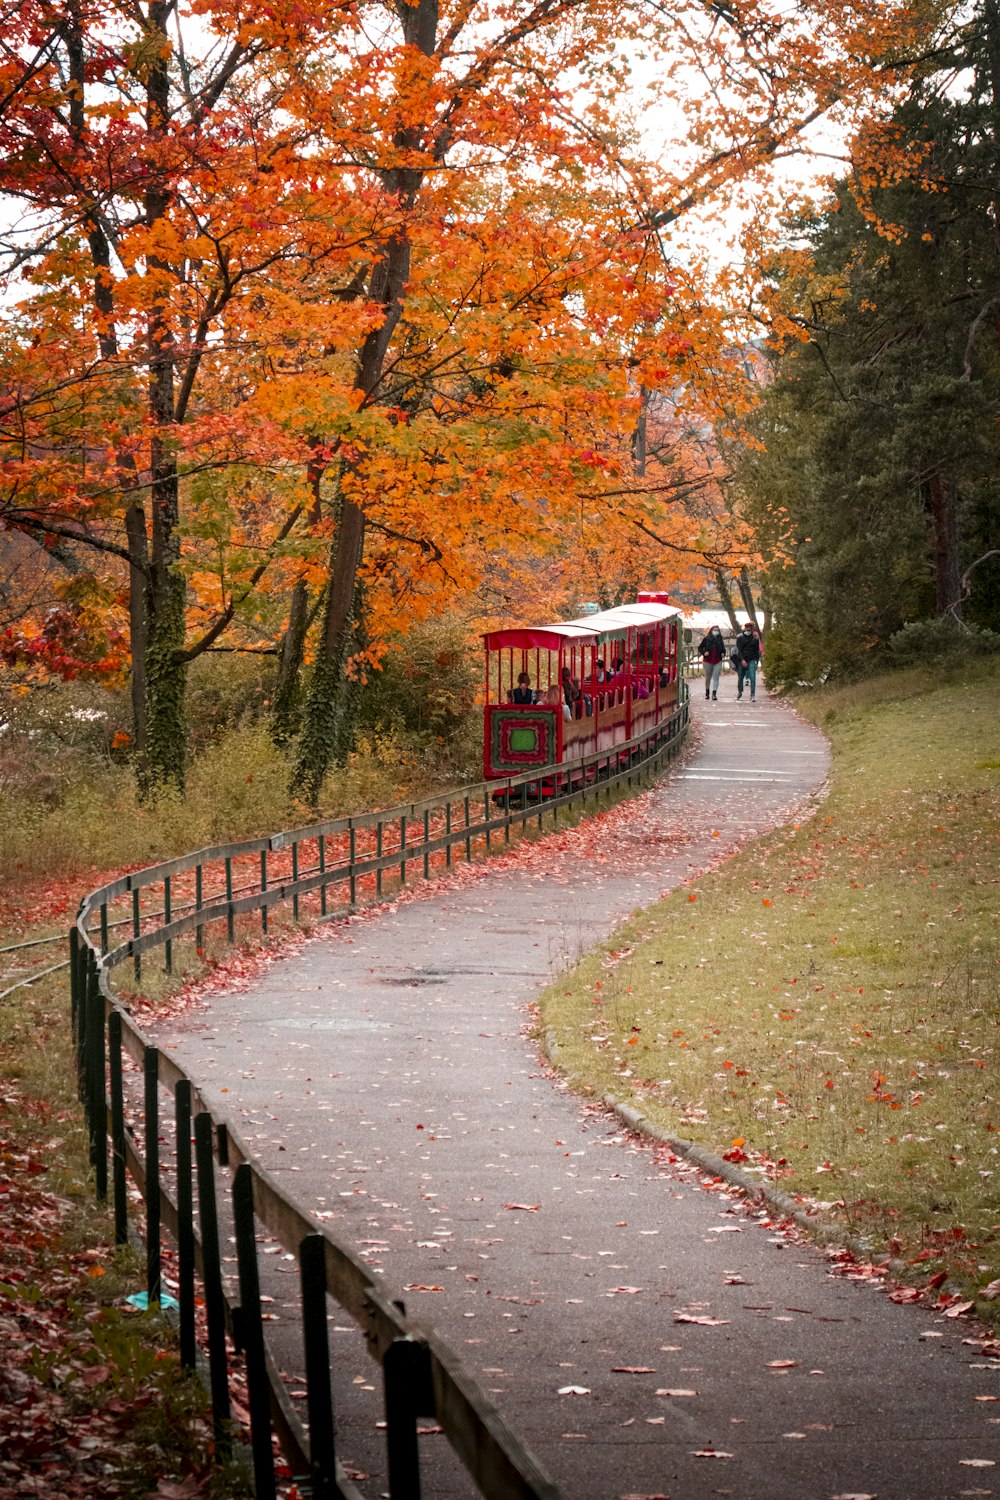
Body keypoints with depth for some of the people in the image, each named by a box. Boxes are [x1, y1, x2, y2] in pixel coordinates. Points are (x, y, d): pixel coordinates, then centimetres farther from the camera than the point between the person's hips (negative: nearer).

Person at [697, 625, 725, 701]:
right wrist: (704, 653, -15)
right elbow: (700, 648, 3)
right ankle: (707, 692, 30)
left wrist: (723, 653, -1)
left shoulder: (720, 639, 5)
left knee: (716, 677, -9)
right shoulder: (706, 639, -2)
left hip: (718, 661, 1)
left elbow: (723, 648, 19)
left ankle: (714, 693, -13)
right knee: (708, 677, 11)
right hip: (708, 661, -1)